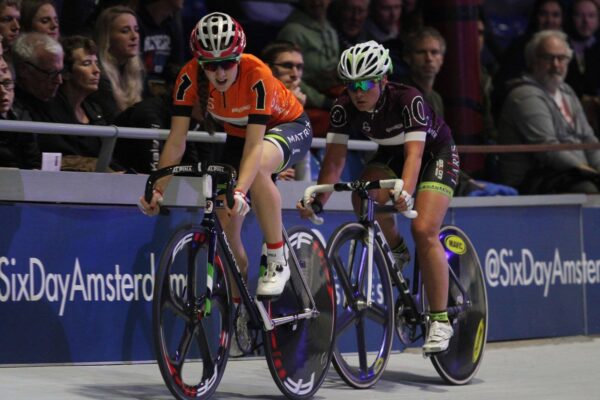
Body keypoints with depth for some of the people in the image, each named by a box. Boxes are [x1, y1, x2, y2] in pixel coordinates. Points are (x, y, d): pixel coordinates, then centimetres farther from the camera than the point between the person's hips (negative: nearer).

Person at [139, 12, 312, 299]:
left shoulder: (256, 75, -36)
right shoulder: (190, 77, -25)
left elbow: (255, 144, -42)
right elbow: (177, 140, -24)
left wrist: (240, 191, -55)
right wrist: (157, 189, -35)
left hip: (288, 126, -5)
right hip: (238, 134, 5)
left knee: (257, 167, -39)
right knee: (225, 221, -4)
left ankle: (277, 261, -27)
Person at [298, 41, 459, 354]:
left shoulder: (408, 100, -34)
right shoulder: (345, 107, -22)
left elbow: (414, 153, -43)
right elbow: (335, 158, -24)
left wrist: (405, 193, -60)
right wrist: (318, 201, -38)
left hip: (434, 152, -4)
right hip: (391, 153, 4)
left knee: (424, 230, -23)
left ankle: (440, 320, -14)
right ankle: (396, 250, 1)